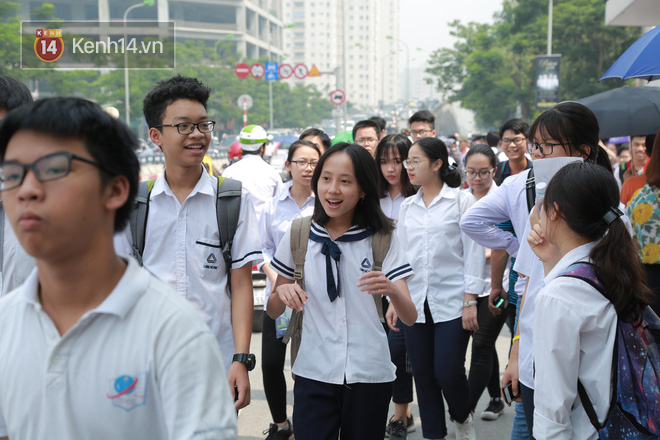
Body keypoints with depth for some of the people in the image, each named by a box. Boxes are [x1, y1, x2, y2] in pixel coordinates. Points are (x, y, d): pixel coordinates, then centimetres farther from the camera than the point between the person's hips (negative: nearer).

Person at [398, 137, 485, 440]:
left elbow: (474, 253, -5)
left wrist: (471, 301, -10)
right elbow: (400, 254, 13)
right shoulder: (407, 207, 11)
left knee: (448, 372, -7)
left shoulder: (462, 200, -2)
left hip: (452, 302, -4)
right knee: (423, 376, 6)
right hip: (415, 304, 4)